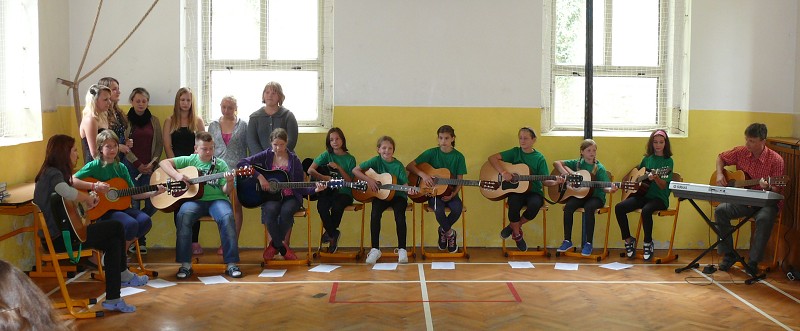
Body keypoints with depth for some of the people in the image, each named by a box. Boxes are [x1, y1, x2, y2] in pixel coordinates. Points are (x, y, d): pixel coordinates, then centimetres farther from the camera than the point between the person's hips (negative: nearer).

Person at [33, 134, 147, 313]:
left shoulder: (51, 173, 18)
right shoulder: (54, 173, -15)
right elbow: (66, 192, -38)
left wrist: (87, 200, 2)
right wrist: (87, 197, -18)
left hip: (58, 234, 10)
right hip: (60, 238, -10)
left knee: (113, 242, 4)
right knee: (116, 227, -5)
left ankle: (113, 299, 6)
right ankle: (124, 274, 15)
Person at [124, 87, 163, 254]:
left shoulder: (154, 120, 11)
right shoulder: (126, 120, 2)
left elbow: (159, 144, 10)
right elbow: (123, 145, -3)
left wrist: (153, 163, -3)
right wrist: (138, 164, -8)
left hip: (150, 168, 3)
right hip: (132, 167, -3)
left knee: (152, 204, -2)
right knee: (133, 205, -5)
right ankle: (138, 239, 7)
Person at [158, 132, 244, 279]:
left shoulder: (220, 164, 10)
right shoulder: (189, 160, 11)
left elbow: (226, 191, 5)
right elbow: (163, 162, 7)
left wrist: (229, 183, -19)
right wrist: (176, 175, -10)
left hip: (216, 199, 0)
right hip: (194, 199, 0)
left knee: (227, 217, -33)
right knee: (183, 215, -33)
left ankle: (231, 264, -26)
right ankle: (185, 265, -25)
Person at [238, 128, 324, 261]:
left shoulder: (294, 160, 3)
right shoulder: (266, 156, 3)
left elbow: (300, 188, 4)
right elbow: (242, 163, -8)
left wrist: (314, 190, -15)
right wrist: (259, 177, -17)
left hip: (290, 197, 0)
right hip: (270, 197, 0)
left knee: (286, 211, -35)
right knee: (270, 211, -35)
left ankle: (274, 245, -9)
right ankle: (283, 248, -17)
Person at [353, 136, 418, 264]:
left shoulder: (398, 165, -2)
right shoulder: (376, 161, -1)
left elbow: (404, 183, -7)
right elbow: (355, 170, -2)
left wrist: (410, 190, -30)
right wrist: (368, 179, -15)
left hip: (397, 195, 0)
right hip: (380, 196, 1)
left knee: (400, 215, -29)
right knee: (375, 213, -29)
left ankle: (402, 249, -17)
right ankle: (375, 249, -19)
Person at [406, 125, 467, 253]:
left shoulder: (458, 157, 2)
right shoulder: (432, 153, -1)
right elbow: (409, 166, -3)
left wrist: (453, 194, -15)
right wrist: (423, 174, -19)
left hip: (449, 192, 2)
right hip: (433, 191, -1)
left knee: (458, 208, -30)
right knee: (438, 209, -33)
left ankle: (443, 231, 3)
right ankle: (450, 233, -1)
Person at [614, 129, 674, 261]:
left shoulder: (668, 161, -2)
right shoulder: (647, 159, 12)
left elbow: (663, 186, -11)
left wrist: (655, 178, -31)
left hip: (659, 198, -5)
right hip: (643, 195, 5)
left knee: (646, 210, -37)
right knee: (619, 208, -19)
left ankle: (648, 244, -17)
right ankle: (628, 240, -4)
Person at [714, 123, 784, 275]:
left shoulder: (775, 160, -12)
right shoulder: (741, 152, -1)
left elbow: (777, 189, -10)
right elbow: (721, 157, 18)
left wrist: (768, 188, -33)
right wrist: (719, 174, 0)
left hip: (766, 203, -4)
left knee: (764, 219, -36)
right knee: (720, 211, -22)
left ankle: (753, 262, -21)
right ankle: (729, 255, -8)